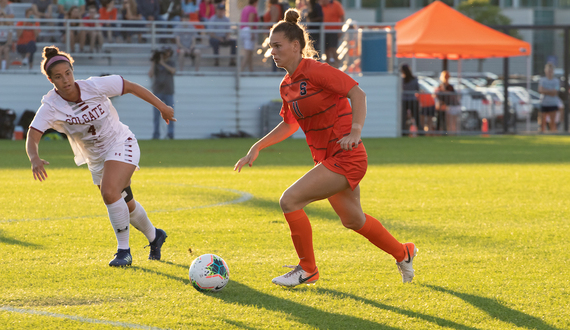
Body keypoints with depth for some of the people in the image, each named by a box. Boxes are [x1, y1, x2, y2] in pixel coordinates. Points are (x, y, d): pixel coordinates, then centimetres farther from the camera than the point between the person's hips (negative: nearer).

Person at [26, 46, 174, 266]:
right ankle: (154, 236, 45)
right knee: (125, 206, 15)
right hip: (95, 159, 4)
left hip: (122, 144, -4)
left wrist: (162, 107, 0)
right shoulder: (50, 107, -20)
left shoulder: (95, 86, -23)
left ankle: (124, 251, -13)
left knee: (109, 192, -27)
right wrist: (34, 159, -53)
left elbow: (131, 87, -9)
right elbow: (32, 138, -30)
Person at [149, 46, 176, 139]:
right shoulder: (155, 63, 7)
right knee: (156, 114, -3)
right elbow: (150, 75, -5)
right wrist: (153, 64, -10)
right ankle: (156, 134, -1)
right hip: (157, 92, 0)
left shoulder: (171, 63, 8)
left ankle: (170, 133, -5)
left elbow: (173, 71, -13)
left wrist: (163, 63, -16)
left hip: (168, 92, 0)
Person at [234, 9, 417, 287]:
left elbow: (357, 94, -19)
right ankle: (403, 253, 45)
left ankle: (307, 269, -1)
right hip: (326, 159, 9)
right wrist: (257, 148, 13)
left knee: (289, 201, -17)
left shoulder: (316, 71, -17)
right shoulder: (286, 86, 8)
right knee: (352, 220, 22)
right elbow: (289, 125, 21)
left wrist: (356, 130, -32)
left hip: (345, 157, -9)